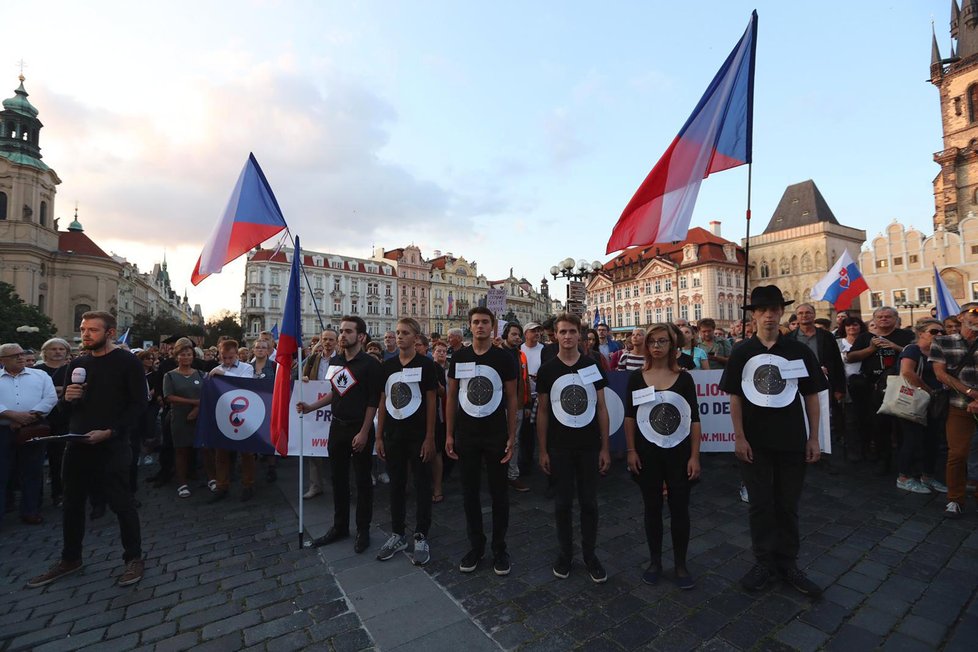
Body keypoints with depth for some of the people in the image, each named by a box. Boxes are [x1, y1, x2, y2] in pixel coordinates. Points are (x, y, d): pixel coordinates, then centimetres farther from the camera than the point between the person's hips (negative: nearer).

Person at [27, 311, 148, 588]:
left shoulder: (127, 362, -8)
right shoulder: (78, 363, 11)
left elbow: (138, 404, -12)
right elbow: (66, 407, 18)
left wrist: (110, 432, -20)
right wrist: (67, 398, -5)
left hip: (112, 445, -6)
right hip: (77, 443, 6)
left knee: (121, 502, -1)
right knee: (72, 502, 16)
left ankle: (134, 558, 14)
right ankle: (70, 558, 34)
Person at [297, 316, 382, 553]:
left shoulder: (370, 364, -13)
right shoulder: (334, 361, 5)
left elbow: (373, 401, -14)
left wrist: (364, 432, -17)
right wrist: (311, 407, 5)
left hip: (360, 429, -6)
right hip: (337, 426, 6)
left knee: (362, 481, 7)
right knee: (338, 478, 16)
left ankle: (363, 530, 22)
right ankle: (340, 526, 33)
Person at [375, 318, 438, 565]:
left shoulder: (426, 364, -6)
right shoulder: (387, 366, 5)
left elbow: (431, 402, -7)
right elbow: (383, 402, 8)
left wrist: (429, 438, -10)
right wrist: (379, 436, 5)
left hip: (418, 435, -4)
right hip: (393, 436, 4)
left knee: (422, 485, 6)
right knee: (396, 485, 13)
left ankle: (421, 536, 20)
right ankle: (397, 534, 28)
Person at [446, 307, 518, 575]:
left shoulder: (504, 358, -5)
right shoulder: (459, 358, 1)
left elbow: (512, 399, -2)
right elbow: (451, 397, 5)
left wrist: (512, 436, -6)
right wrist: (449, 434, 2)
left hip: (496, 435, -2)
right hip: (466, 436, 2)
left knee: (499, 492, 9)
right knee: (469, 492, 12)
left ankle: (499, 547, 27)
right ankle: (476, 545, 31)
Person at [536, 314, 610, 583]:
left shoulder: (593, 366, 0)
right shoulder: (547, 370, -2)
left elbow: (601, 408, 2)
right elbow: (542, 411, 0)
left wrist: (605, 447, -1)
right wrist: (542, 450, -2)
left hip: (590, 447, 1)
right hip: (559, 447, 0)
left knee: (589, 502, 11)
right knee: (563, 503, 11)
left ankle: (590, 554, 30)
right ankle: (565, 552, 30)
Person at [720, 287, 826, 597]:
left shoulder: (800, 351, -1)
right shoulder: (742, 353, -3)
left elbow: (811, 397, 3)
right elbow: (735, 398, -2)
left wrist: (813, 438, 0)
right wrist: (739, 437, -6)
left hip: (792, 441, 1)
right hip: (755, 442, -1)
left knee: (788, 505, 13)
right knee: (760, 503, 9)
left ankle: (787, 563, 30)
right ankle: (764, 561, 25)